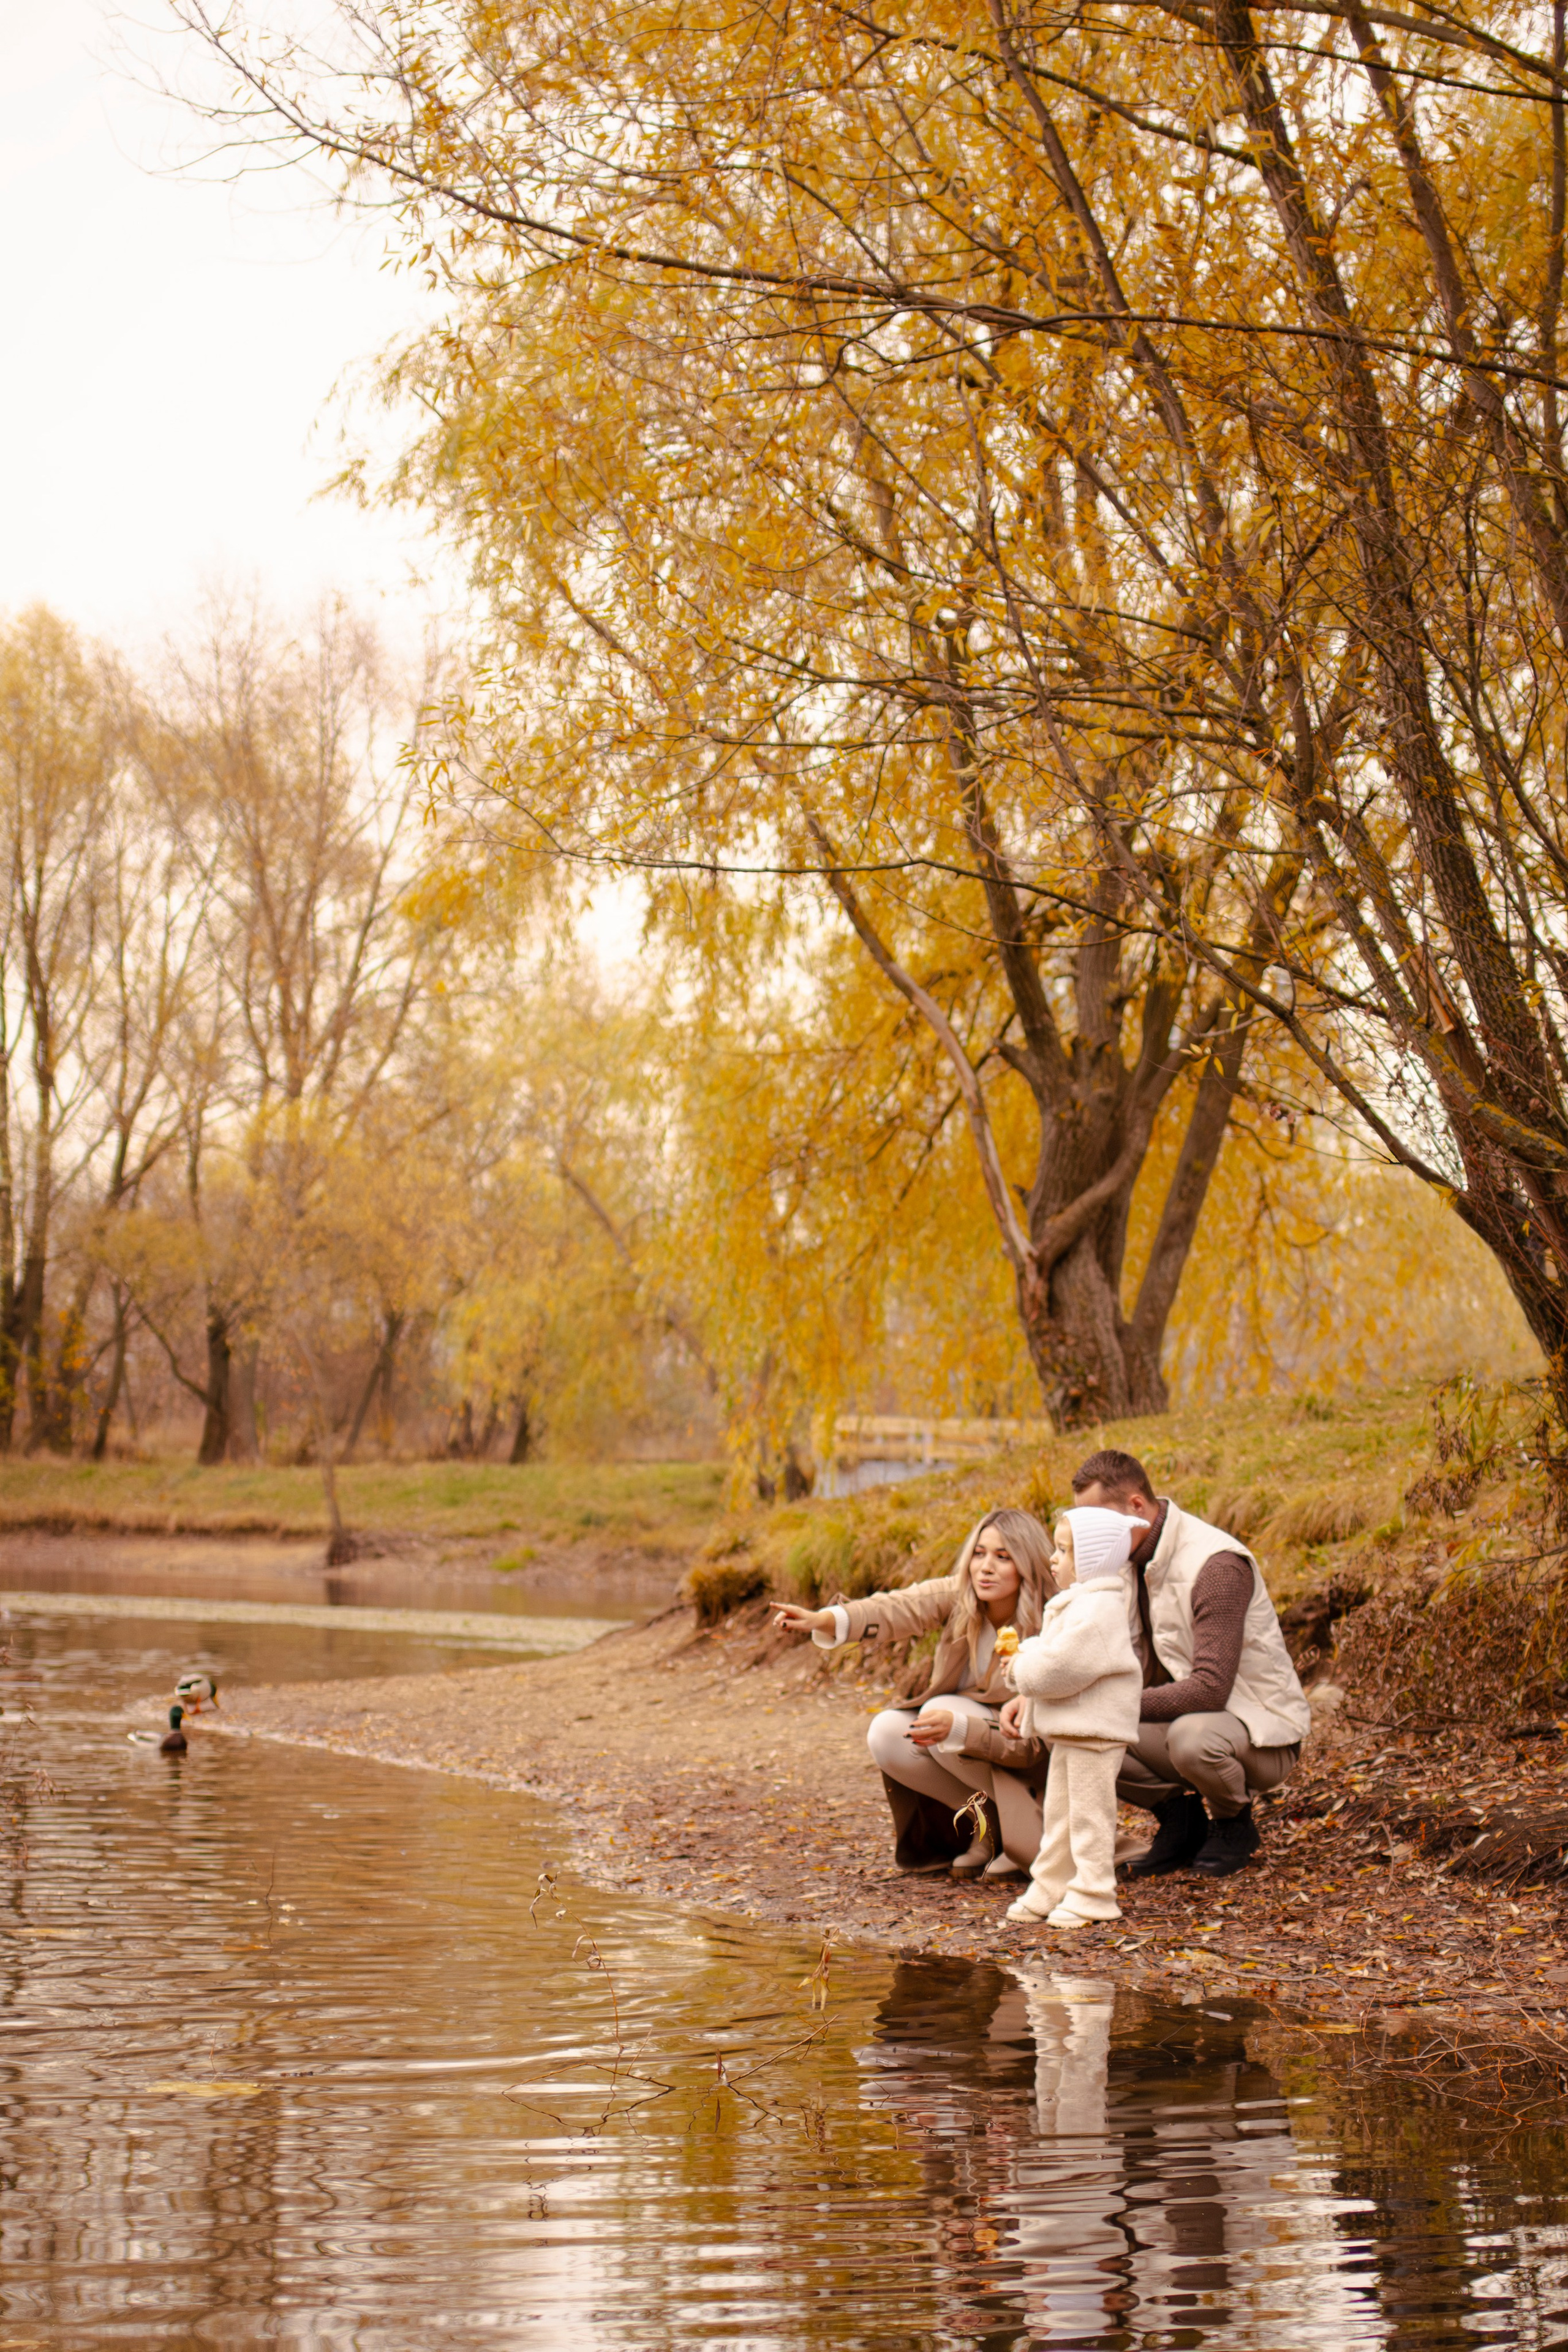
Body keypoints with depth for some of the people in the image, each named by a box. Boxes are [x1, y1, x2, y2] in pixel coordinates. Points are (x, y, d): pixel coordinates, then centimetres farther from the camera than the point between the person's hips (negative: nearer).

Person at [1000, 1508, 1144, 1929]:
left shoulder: (1097, 1610, -22)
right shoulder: (1076, 1603, 14)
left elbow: (1059, 1668, -27)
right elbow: (1050, 1655, 21)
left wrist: (1020, 1670, -9)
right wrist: (1024, 1698, 6)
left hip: (1095, 1731, -11)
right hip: (1068, 1731, 11)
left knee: (1089, 1814, -3)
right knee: (1058, 1814, 16)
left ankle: (1093, 1896, 4)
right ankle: (1048, 1890, 24)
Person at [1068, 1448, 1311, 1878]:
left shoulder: (1216, 1565, -25)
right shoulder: (1131, 1559, 2)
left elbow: (1210, 1688, -32)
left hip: (1263, 1734, -7)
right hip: (1183, 1712, 7)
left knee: (1192, 1735, -41)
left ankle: (1235, 1823, -6)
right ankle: (1180, 1817, 5)